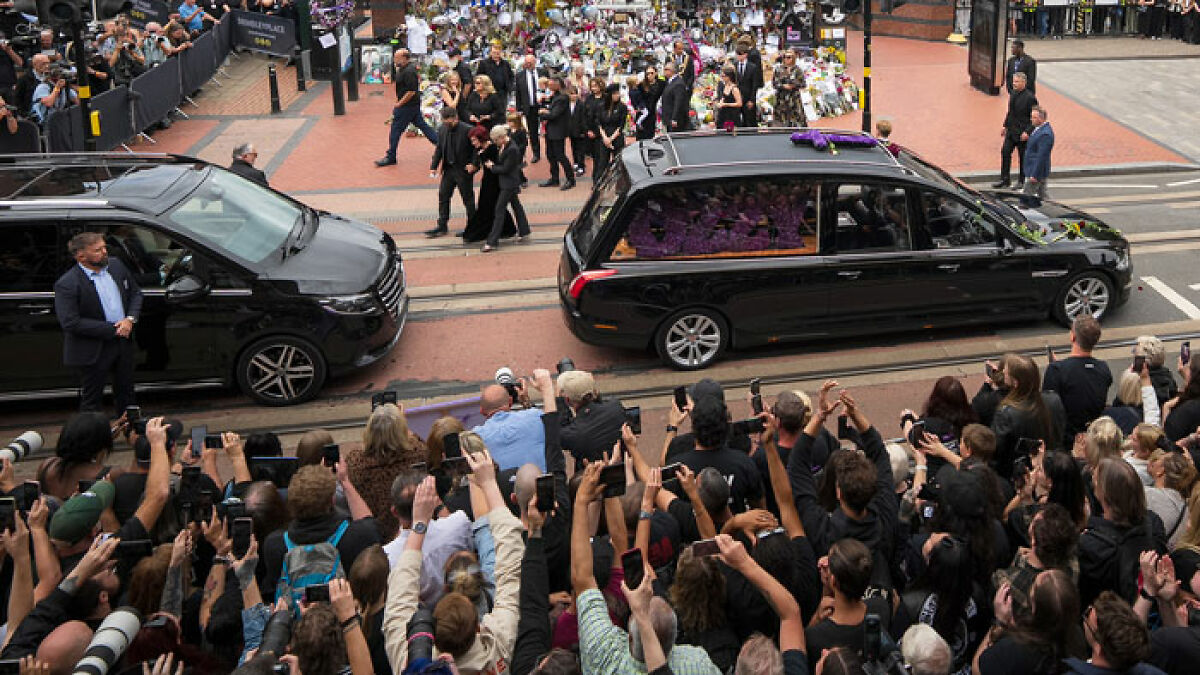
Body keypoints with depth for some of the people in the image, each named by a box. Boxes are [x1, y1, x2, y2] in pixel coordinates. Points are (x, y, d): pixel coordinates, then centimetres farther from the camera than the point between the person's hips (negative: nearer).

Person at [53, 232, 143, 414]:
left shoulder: (116, 265, 0)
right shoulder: (66, 284, -19)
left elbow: (135, 293, 11)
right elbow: (71, 323, -23)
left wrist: (130, 319, -9)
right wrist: (112, 330, -22)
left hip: (124, 341, 6)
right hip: (94, 350, -6)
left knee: (126, 392, 22)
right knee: (91, 399, 9)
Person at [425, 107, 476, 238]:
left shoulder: (467, 130, -15)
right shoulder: (442, 130, 3)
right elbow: (439, 149, 10)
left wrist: (473, 164, -20)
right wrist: (434, 166, 3)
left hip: (464, 170, -6)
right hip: (448, 169, 6)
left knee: (468, 198, 6)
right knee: (443, 196, 8)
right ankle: (442, 226, 16)